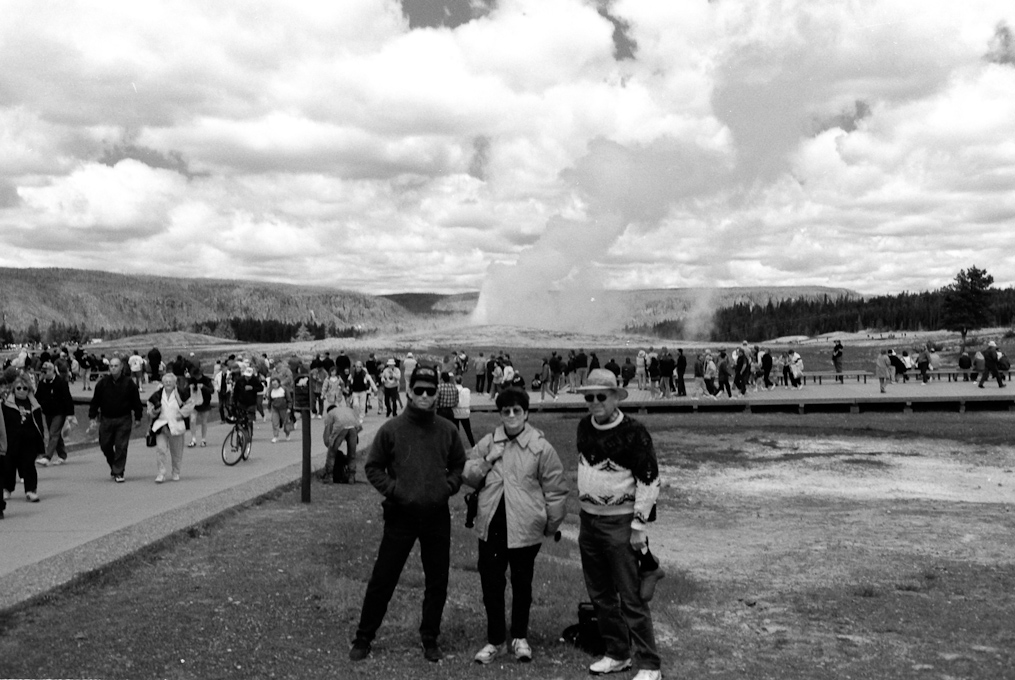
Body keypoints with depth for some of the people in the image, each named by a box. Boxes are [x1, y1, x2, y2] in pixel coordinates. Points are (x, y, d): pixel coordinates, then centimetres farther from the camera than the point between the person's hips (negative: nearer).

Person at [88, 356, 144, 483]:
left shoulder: (129, 383, -2)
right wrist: (92, 417, 3)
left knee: (121, 447, -5)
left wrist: (138, 418, 6)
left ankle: (118, 473, 2)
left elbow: (136, 402, 5)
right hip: (106, 419, 2)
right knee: (105, 446, 7)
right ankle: (114, 466, 31)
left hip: (123, 420, -2)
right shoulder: (102, 383, 1)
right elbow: (95, 401, 7)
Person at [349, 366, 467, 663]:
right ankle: (363, 638, 19)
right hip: (401, 516, -2)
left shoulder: (448, 430, 2)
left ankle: (430, 639, 27)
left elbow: (459, 465, 14)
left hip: (437, 517, 2)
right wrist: (393, 489, -10)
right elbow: (372, 466, 2)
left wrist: (449, 486, -3)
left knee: (437, 582, 10)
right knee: (382, 579, 4)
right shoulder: (391, 429, -5)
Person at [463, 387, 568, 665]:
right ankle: (495, 640, 23)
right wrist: (487, 460, -9)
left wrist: (552, 525, 2)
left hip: (524, 528, -3)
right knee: (491, 584, 8)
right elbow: (468, 477, 6)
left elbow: (555, 490, -2)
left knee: (522, 584, 12)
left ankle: (519, 637, 29)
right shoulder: (487, 443, 4)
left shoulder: (541, 447, -6)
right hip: (491, 526, 3)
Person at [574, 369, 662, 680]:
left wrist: (639, 526, -16)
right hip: (588, 520, 7)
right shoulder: (584, 427, 6)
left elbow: (649, 481, -14)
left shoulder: (634, 432, -15)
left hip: (620, 523, -7)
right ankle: (618, 654, 29)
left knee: (631, 597, -5)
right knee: (600, 595, 14)